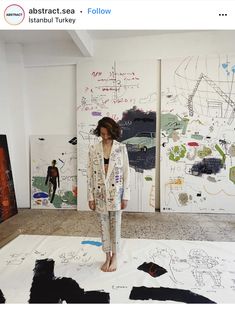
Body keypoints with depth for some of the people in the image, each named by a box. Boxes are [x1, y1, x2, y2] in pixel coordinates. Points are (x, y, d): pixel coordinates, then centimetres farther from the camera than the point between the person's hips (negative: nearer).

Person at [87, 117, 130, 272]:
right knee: (104, 225, 13)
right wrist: (91, 197, -2)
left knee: (115, 225, 9)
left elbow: (126, 173, -5)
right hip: (100, 192, 2)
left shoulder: (121, 148, -6)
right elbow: (90, 174, 0)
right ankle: (108, 257, 31)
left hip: (116, 192, -2)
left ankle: (114, 256, 29)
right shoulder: (93, 149, -2)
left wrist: (125, 196, -7)